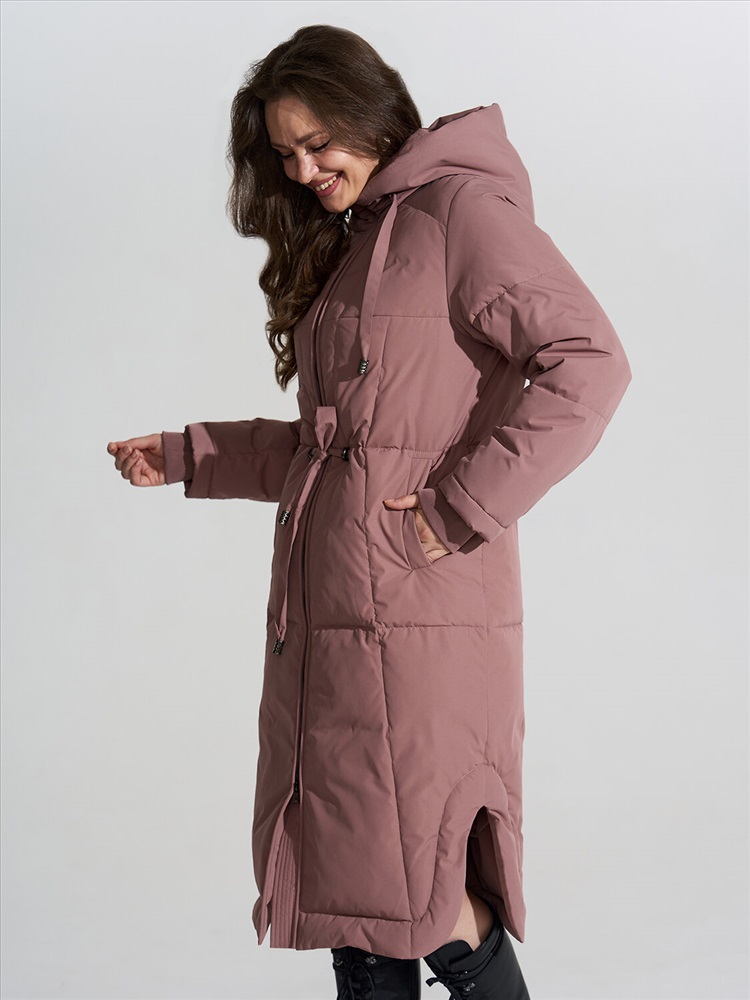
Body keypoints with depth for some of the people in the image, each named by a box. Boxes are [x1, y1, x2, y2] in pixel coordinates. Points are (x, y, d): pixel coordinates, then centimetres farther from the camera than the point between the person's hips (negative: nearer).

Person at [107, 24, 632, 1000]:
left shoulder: (460, 211, -5)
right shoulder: (346, 244, 21)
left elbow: (588, 363, -16)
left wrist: (464, 507, -16)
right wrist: (188, 456, 18)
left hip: (419, 608, -8)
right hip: (330, 611, 8)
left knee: (420, 881, -4)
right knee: (352, 886, 10)